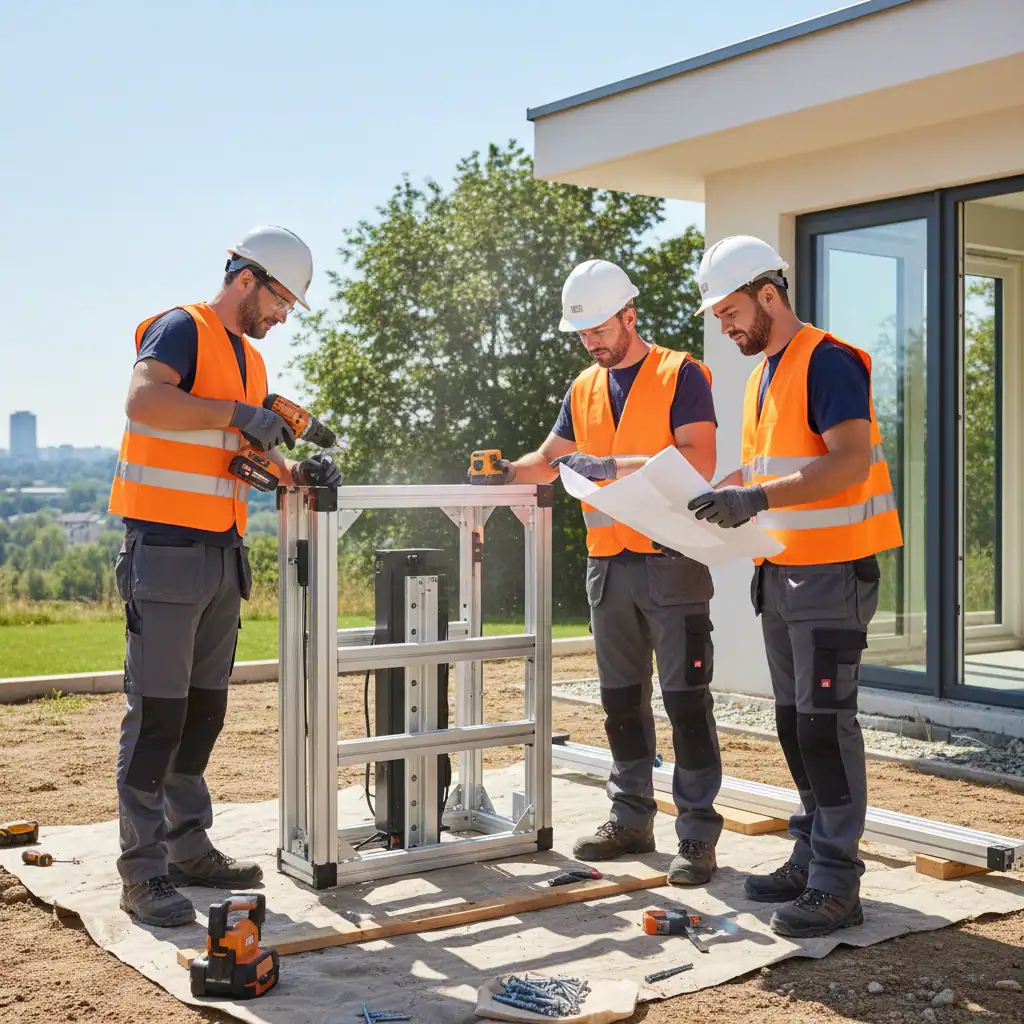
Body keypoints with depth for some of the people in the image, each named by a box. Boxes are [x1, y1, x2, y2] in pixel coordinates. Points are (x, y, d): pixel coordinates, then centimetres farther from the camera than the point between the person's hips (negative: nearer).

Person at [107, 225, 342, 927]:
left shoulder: (251, 359, 20)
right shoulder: (182, 330, -6)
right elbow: (143, 400, -25)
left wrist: (296, 471, 5)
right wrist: (237, 414, -24)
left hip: (222, 554, 9)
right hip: (167, 547, -9)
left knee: (204, 710, 12)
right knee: (156, 711, -6)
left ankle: (189, 847, 22)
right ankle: (143, 871, 0)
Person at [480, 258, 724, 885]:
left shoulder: (680, 375, -4)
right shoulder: (584, 390, 15)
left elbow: (700, 460, -16)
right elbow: (549, 461, 23)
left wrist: (615, 465, -23)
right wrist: (504, 473, 3)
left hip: (671, 561, -6)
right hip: (608, 564, 6)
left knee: (686, 698, -4)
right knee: (622, 699, 12)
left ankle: (698, 833, 3)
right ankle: (632, 820, 23)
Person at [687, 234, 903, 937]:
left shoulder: (828, 362, -13)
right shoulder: (765, 373, 16)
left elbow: (850, 461, -24)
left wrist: (757, 499, -30)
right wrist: (714, 499, 7)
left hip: (832, 571, -9)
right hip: (781, 572, 9)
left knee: (825, 720, -7)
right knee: (795, 719, 13)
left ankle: (836, 885, 0)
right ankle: (811, 858, 24)